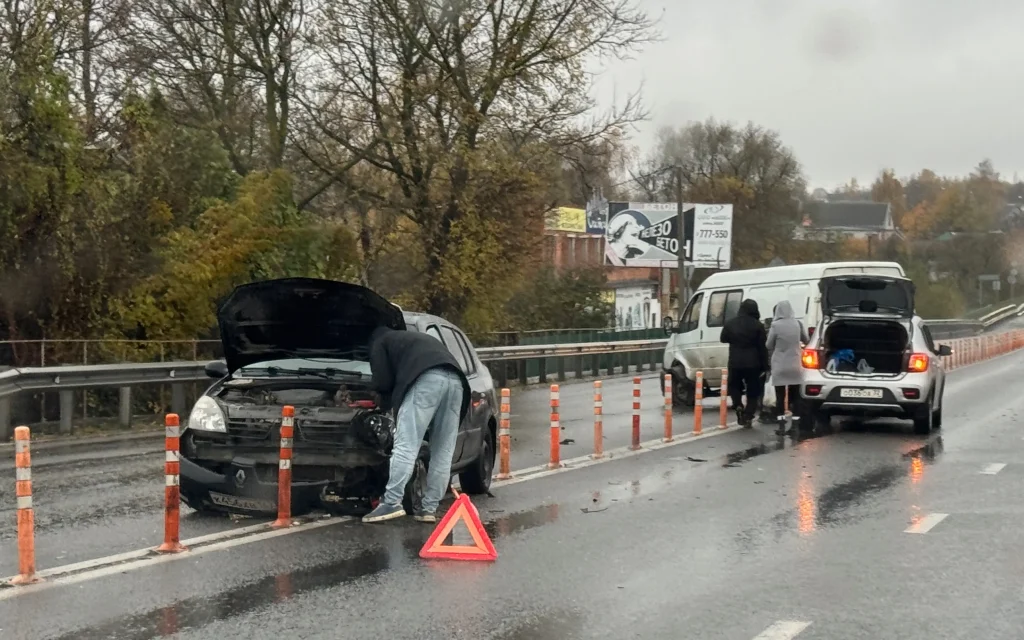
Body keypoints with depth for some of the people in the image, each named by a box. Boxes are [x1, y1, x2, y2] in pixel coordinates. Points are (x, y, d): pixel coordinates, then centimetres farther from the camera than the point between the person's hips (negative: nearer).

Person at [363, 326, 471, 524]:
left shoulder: (381, 342, 25)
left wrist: (386, 400, 35)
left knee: (405, 446, -9)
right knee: (443, 453, 8)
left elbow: (382, 380, 14)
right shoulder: (420, 339, 45)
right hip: (455, 381, 7)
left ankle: (391, 503, -16)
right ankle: (428, 508, 9)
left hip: (427, 379, -7)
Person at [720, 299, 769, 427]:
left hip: (735, 363, 2)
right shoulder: (758, 325, -8)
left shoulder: (730, 324, -1)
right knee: (753, 391, 11)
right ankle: (748, 416, 3)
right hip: (753, 363, -2)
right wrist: (765, 366, -3)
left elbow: (724, 339, 15)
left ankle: (738, 406, -1)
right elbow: (763, 347, -7)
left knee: (734, 386, 23)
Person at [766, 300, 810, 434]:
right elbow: (806, 340, 13)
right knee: (795, 396, 9)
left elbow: (769, 346, -3)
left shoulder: (775, 325, -12)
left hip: (779, 366, -2)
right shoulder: (797, 324, -3)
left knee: (780, 397, 4)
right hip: (795, 366, 2)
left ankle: (781, 425, 1)